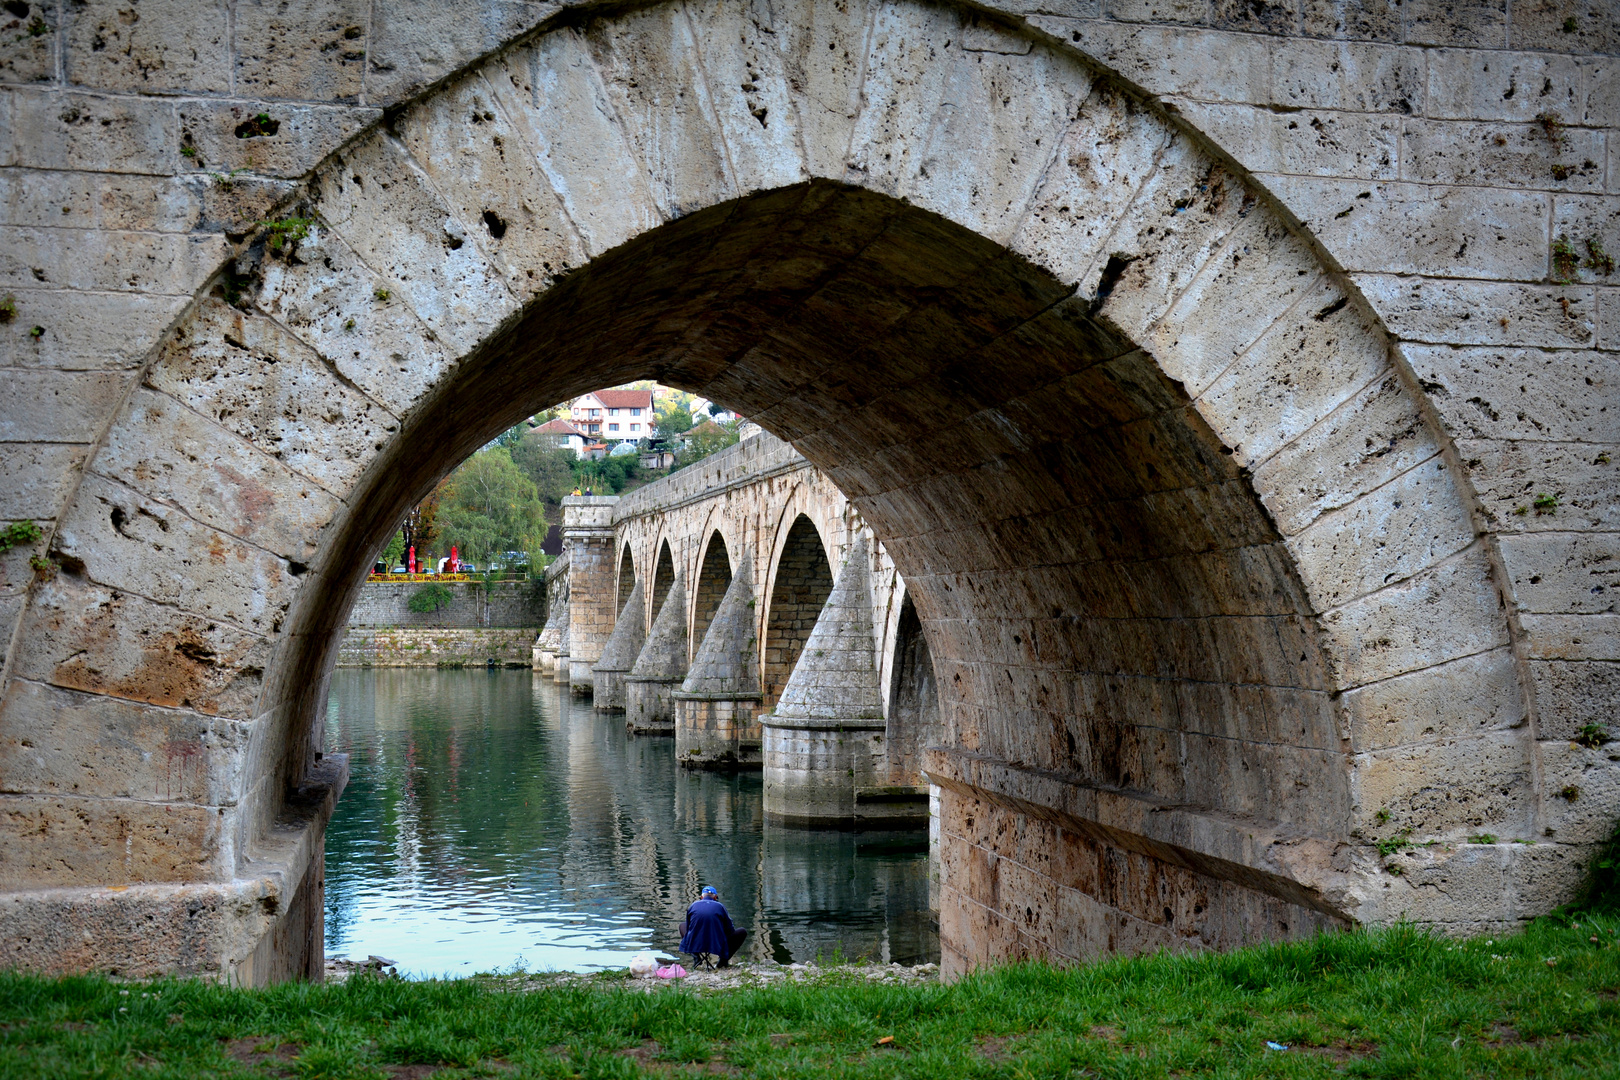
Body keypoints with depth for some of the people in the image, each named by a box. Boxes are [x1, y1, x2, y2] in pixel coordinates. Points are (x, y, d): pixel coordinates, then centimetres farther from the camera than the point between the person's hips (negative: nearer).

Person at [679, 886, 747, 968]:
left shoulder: (694, 905, 9)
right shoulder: (720, 906, 3)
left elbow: (688, 928, 19)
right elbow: (730, 930, 8)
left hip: (695, 945, 2)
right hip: (717, 947, -2)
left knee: (682, 925, 33)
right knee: (743, 932, 16)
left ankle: (696, 957, 18)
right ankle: (724, 960, 5)